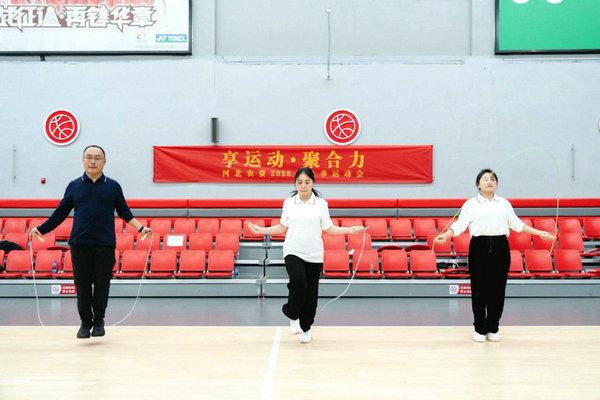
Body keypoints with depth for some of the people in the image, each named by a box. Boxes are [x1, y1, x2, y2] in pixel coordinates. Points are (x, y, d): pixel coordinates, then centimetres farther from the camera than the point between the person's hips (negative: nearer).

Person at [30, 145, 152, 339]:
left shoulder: (113, 186, 7)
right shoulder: (74, 186, 9)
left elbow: (125, 213, 12)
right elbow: (60, 213, 12)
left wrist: (141, 228, 1)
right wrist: (41, 229, 5)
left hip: (105, 244, -1)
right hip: (79, 244, 1)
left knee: (102, 285, 2)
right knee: (82, 285, 3)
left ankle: (99, 321, 18)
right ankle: (85, 322, 15)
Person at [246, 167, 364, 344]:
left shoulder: (321, 203, 3)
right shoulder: (288, 203, 5)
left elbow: (329, 228, 6)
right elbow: (282, 228, 14)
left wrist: (351, 230, -5)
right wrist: (261, 230, 4)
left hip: (314, 255, 1)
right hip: (293, 252, -1)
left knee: (311, 293, 4)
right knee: (298, 282, -25)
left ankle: (305, 329, 23)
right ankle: (293, 315, 1)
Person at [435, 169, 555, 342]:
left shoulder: (504, 203, 13)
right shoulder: (471, 204, 4)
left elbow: (516, 224, 15)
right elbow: (460, 224, -3)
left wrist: (540, 233, 11)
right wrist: (446, 235, -21)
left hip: (500, 248, 2)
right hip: (479, 247, -2)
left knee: (497, 289, 4)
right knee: (479, 289, 1)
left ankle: (493, 328, 18)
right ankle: (479, 328, 15)